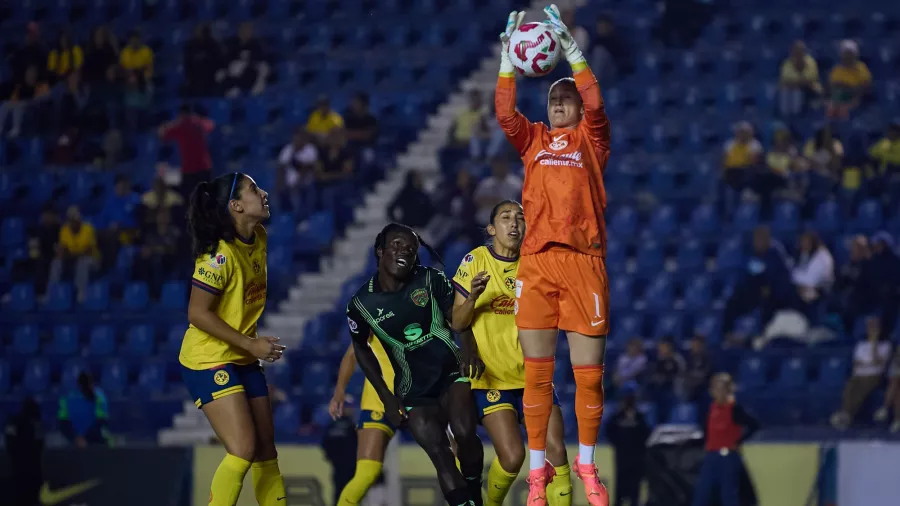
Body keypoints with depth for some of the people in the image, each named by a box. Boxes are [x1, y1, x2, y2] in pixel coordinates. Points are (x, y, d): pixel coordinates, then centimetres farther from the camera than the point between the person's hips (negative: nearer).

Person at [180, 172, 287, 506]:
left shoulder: (258, 239, 2)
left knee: (266, 450, 9)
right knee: (243, 450, -16)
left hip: (244, 360, 8)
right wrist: (252, 344, -20)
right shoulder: (220, 254, -22)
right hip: (209, 361, -8)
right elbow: (197, 313, -21)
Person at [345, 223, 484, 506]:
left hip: (451, 373, 0)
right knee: (438, 452, -16)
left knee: (464, 433, -23)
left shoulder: (431, 279, -4)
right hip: (414, 391, 0)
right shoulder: (361, 304, -4)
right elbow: (361, 349, 9)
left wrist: (467, 348, -23)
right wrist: (387, 397, 5)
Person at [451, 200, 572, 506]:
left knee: (556, 449, -11)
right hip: (491, 377, -3)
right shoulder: (475, 261, -2)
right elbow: (456, 324, -2)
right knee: (512, 455, -16)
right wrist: (472, 298, -22)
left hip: (531, 375, 3)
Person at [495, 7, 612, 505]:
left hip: (583, 258, -1)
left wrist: (573, 52, -12)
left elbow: (595, 106, -8)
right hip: (537, 260, 1)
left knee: (589, 372, 0)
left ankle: (586, 464, 13)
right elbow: (505, 113, -1)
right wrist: (508, 60, -7)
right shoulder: (533, 139, 15)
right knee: (537, 372, 1)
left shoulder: (590, 138, 11)